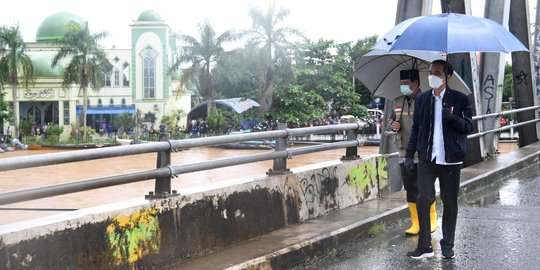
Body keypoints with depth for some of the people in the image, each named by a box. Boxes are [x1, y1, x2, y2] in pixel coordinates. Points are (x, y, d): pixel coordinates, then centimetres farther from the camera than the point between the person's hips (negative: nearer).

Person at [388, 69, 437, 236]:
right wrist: (392, 125, 0)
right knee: (410, 190, 8)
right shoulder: (398, 102, 10)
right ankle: (415, 224, 17)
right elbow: (391, 120, 21)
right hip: (405, 153, 5)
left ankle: (432, 220, 22)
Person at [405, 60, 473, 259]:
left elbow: (468, 127, -1)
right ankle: (424, 246, 1)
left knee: (450, 203, 6)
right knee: (423, 200, -7)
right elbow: (416, 128, 12)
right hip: (427, 158, 1)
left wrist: (454, 117, -20)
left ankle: (447, 245, 19)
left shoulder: (459, 99, 1)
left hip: (450, 159, -1)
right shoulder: (421, 99, 8)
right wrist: (410, 154, 6)